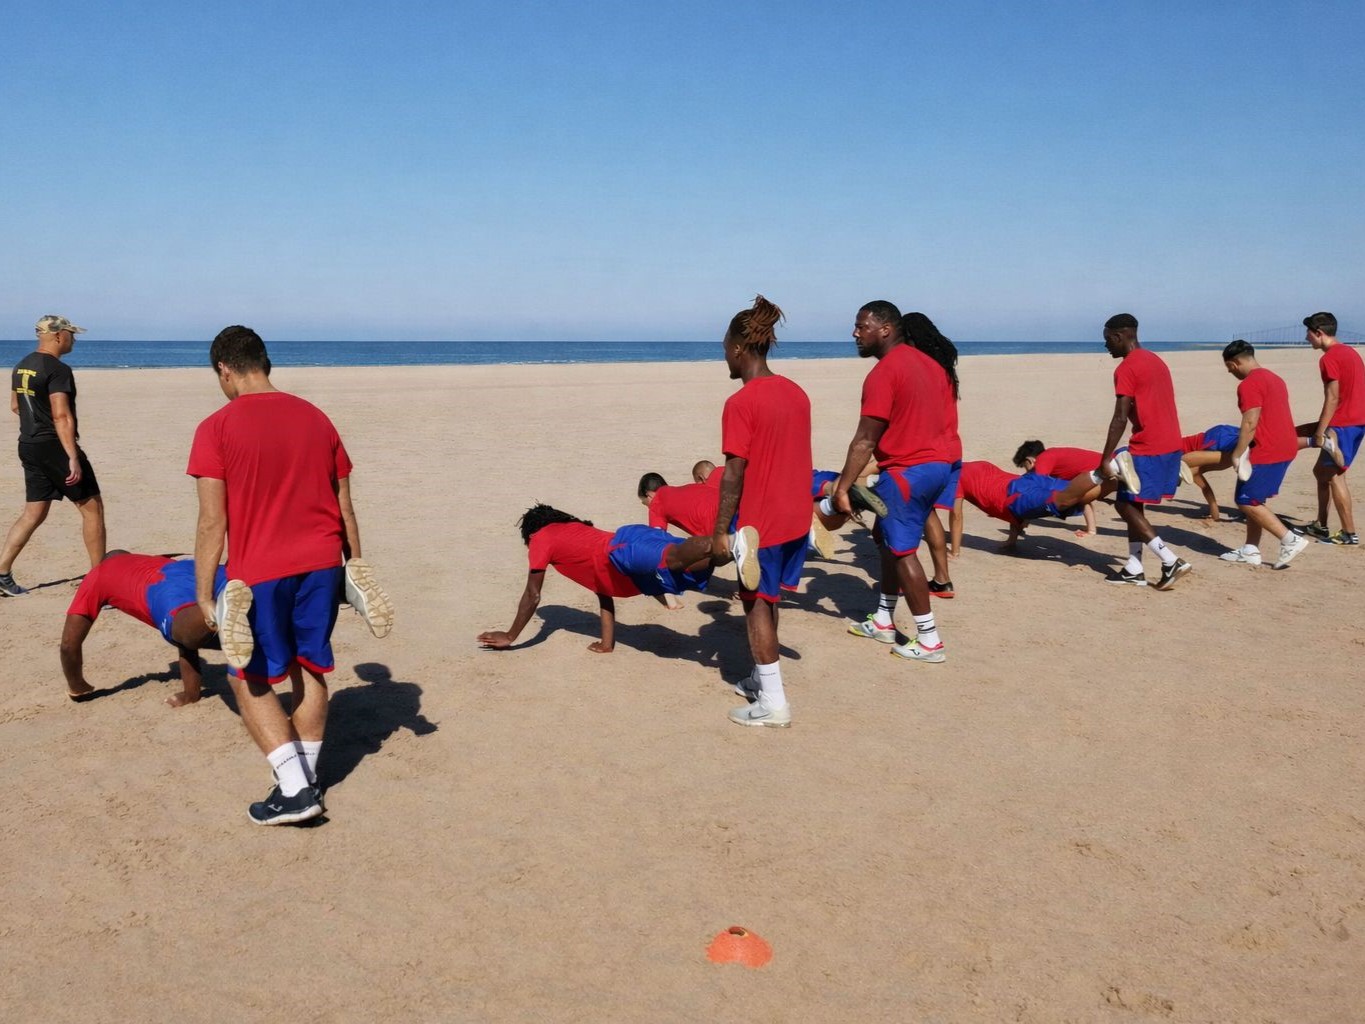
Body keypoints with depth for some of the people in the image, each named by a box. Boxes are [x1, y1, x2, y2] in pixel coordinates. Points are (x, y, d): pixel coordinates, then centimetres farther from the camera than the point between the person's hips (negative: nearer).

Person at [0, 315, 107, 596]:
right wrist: (73, 457, -26)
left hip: (29, 446, 9)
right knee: (92, 507, 0)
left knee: (33, 513, 14)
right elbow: (61, 416, -23)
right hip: (54, 447, -9)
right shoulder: (58, 370, -16)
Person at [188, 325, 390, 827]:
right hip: (322, 563, 5)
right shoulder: (315, 418, 8)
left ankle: (294, 790, 2)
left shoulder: (217, 429, -7)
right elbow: (345, 507, 9)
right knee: (310, 669, 17)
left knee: (249, 680, 9)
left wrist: (205, 596, -5)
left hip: (259, 573, -5)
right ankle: (305, 779, 25)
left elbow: (213, 523, -11)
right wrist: (355, 568, 17)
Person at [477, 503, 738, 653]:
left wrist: (509, 637, 39)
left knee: (676, 558, -35)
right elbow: (603, 589, 45)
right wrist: (607, 643, 44)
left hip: (625, 552, -7)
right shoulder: (577, 530, 45)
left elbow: (532, 597, 26)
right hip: (639, 536, 7)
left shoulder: (541, 538, 26)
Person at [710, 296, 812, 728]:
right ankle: (762, 678, 30)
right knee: (767, 601, 19)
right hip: (796, 517, 7)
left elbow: (734, 474, -17)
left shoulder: (740, 404, -17)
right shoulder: (796, 393, 5)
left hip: (761, 522, -7)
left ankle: (773, 702, 7)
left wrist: (720, 530, -10)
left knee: (757, 603, 4)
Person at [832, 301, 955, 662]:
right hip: (938, 464, 9)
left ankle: (929, 640, 1)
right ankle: (883, 621, 27)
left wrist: (842, 487, -14)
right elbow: (941, 418, 16)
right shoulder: (926, 363, 12)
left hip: (906, 470, -9)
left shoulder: (883, 373, -15)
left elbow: (865, 440, -18)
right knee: (889, 538, 20)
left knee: (903, 551, -2)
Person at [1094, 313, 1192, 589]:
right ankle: (1134, 569, 15)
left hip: (1148, 448, -9)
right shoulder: (1156, 360, 17)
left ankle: (1171, 561, -7)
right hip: (1171, 444, 9)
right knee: (1133, 503, 15)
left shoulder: (1126, 369, -12)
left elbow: (1120, 419, -17)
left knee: (1126, 504, -1)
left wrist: (1105, 459, -14)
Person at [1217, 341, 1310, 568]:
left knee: (1247, 502, -4)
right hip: (1285, 447, 10)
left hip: (1267, 452, -10)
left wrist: (1236, 455, -14)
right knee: (1254, 500, 15)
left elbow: (1250, 423, -20)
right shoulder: (1273, 378, 17)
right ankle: (1250, 550, 16)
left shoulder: (1249, 384, -14)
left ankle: (1290, 539, -6)